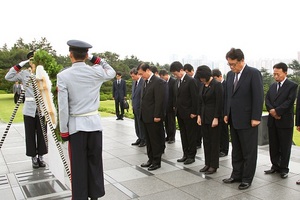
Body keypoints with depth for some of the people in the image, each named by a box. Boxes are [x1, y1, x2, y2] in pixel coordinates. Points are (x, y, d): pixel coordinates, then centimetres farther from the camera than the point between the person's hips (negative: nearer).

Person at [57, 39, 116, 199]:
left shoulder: (63, 76, -8)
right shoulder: (96, 72, -2)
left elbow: (63, 107, -10)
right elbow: (112, 72, 21)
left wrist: (63, 130, -1)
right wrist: (95, 59, 12)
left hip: (75, 125, -2)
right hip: (94, 122, 3)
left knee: (78, 165, 7)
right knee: (95, 161, 13)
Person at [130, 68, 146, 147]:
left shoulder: (144, 82, -18)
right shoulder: (134, 82, 11)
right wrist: (133, 105, 15)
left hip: (141, 108, -8)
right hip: (135, 108, 9)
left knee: (141, 125, 2)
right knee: (137, 125, 16)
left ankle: (144, 140, 15)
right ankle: (139, 138, 29)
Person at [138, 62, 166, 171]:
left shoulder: (158, 82, -14)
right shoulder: (146, 82, 13)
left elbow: (160, 100, -18)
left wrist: (157, 116, -19)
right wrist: (142, 113, 12)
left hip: (154, 117, -9)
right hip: (146, 117, 9)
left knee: (156, 140, 3)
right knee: (149, 140, 17)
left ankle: (157, 161, 15)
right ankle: (151, 159, 29)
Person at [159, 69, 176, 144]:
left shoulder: (173, 81, -11)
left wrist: (174, 105, -15)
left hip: (171, 106, -6)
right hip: (165, 106, 6)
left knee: (171, 123, 3)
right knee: (166, 122, 12)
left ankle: (172, 137, 14)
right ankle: (168, 136, 22)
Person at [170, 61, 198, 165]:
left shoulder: (191, 81, -13)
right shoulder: (178, 81, 10)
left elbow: (195, 98, -15)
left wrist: (193, 112, -15)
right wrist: (176, 108, 8)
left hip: (189, 113, -7)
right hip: (180, 113, 8)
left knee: (191, 136, 4)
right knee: (183, 135, 13)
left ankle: (191, 156, 15)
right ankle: (186, 154, 23)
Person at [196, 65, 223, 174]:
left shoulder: (217, 84, -12)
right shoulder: (203, 85, 9)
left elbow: (219, 102, -15)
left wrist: (216, 118, -17)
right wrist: (199, 115, 8)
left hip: (213, 117, -7)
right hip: (204, 116, 7)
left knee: (214, 141, 3)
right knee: (206, 141, 12)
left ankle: (214, 165, 14)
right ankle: (207, 163, 23)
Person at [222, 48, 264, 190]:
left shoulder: (253, 73, -11)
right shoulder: (230, 74, 10)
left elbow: (258, 97, -14)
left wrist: (256, 118, -16)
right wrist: (226, 113, 10)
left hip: (247, 120, -6)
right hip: (234, 120, 7)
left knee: (249, 152, 7)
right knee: (236, 151, 16)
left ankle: (247, 179, 19)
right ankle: (236, 175, 28)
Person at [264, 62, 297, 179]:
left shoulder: (292, 86, -3)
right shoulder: (272, 86, 14)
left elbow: (289, 101, -14)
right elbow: (267, 100, 6)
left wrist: (276, 111, -18)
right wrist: (271, 111, -12)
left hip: (285, 121, -5)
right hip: (272, 121, 5)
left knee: (285, 147, 4)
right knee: (273, 146, 11)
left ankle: (284, 169, 14)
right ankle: (275, 166, 23)